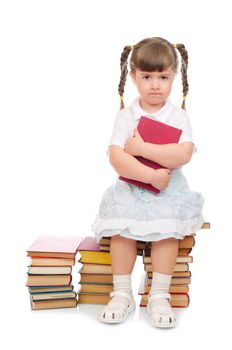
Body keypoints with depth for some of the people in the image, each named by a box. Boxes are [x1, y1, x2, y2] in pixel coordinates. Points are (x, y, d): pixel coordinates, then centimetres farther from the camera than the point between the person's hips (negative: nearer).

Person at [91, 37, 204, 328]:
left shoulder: (178, 115, -3)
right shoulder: (126, 116, -3)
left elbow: (183, 154, -19)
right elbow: (116, 158, -15)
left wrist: (141, 148, -22)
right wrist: (151, 175, -24)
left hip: (169, 188, 0)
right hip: (131, 187, 1)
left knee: (167, 228, -21)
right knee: (122, 228, -18)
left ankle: (159, 296, -7)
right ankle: (122, 294, -3)